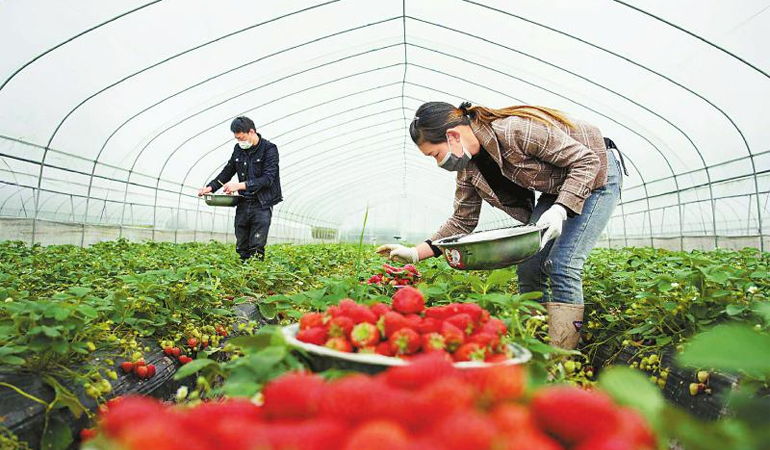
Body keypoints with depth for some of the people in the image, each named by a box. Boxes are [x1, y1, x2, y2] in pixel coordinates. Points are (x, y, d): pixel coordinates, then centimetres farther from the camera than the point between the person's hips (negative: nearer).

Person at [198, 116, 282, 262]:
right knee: (241, 248, 8)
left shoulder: (269, 149, -8)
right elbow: (227, 172, 19)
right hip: (243, 204, 6)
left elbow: (268, 179, -18)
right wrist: (210, 187, 4)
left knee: (256, 249, -9)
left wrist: (240, 185, -24)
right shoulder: (238, 149, 10)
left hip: (261, 205, -6)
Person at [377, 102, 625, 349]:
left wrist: (560, 209, -38)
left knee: (561, 265, -17)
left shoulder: (517, 131, -34)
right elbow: (463, 220, -3)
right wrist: (416, 253, -10)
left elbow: (586, 160, -26)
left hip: (595, 175, -7)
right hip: (556, 187, 7)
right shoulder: (469, 167, -10)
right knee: (528, 267, -2)